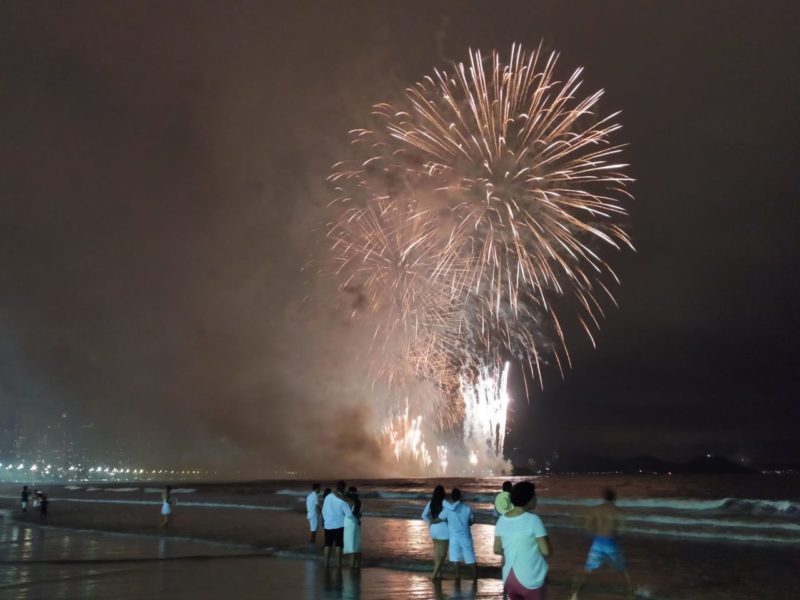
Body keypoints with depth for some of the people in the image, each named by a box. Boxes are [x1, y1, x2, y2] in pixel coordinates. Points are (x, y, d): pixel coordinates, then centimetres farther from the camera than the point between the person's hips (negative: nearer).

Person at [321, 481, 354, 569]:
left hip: (328, 525, 3)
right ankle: (339, 564, 7)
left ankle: (326, 563, 14)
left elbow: (323, 510, 4)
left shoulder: (328, 497, -4)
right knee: (338, 545, 5)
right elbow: (349, 514, -18)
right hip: (339, 525, -3)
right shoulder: (342, 501, -17)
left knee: (327, 545, 12)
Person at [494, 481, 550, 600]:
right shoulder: (533, 520, -16)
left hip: (509, 578, 5)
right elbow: (546, 551, -14)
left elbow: (497, 550, 6)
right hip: (531, 580, -5)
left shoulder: (502, 520, 0)